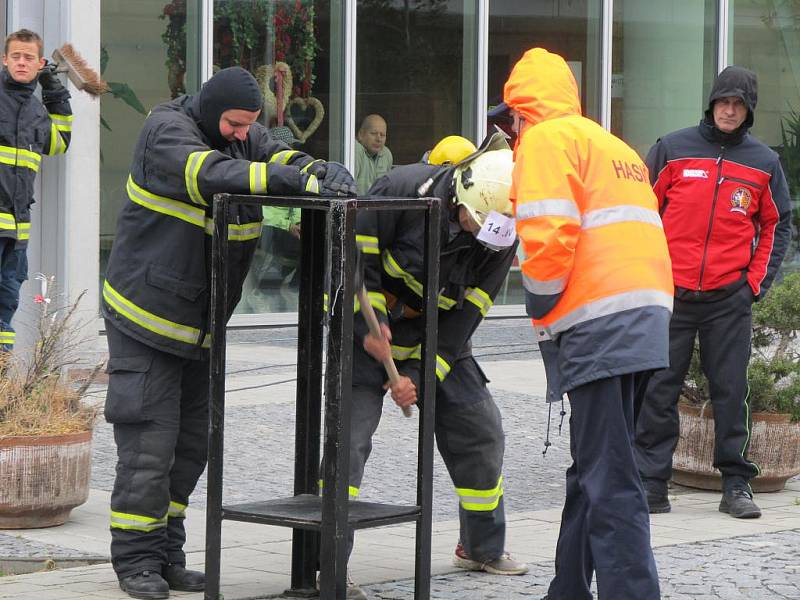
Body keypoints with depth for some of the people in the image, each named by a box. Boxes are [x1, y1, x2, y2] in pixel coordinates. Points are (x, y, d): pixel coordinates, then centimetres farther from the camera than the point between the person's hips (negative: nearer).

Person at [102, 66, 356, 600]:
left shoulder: (248, 135, 5)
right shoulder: (166, 130, -16)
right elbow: (213, 174, -33)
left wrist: (325, 172, -33)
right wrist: (298, 180, -41)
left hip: (200, 326, 7)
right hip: (146, 316, -7)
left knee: (192, 444, 9)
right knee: (149, 442, -7)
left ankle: (167, 553, 18)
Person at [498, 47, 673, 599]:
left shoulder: (547, 140, -1)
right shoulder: (615, 146, 27)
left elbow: (550, 234, -14)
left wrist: (541, 310, 0)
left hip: (598, 326, -9)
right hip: (646, 318, 9)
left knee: (609, 483, -11)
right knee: (592, 473, 17)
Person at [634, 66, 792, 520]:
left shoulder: (764, 163, 7)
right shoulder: (672, 150, 2)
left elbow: (777, 226, 14)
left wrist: (757, 280, 3)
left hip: (731, 299, 1)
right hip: (671, 293, -1)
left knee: (732, 391, 3)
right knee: (659, 391, 1)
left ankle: (737, 483, 9)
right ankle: (651, 481, 5)